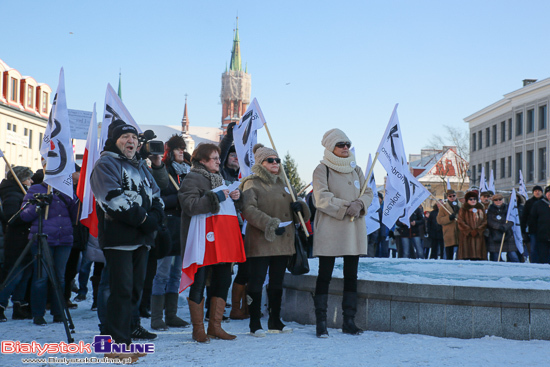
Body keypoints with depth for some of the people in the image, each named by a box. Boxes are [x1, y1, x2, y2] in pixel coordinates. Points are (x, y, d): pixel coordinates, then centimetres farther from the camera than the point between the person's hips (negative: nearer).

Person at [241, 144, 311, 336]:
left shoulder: (282, 183, 18)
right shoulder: (252, 184, -4)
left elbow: (293, 206, 25)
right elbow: (249, 210, -18)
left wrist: (299, 207, 0)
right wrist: (269, 224, -27)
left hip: (283, 241, 7)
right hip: (260, 242, -7)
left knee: (277, 282, 13)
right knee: (256, 281, -4)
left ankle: (275, 321, 23)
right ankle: (255, 323, 4)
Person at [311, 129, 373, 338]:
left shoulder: (356, 169, 14)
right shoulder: (322, 170, -3)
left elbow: (368, 193, 9)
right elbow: (322, 198, -14)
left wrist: (360, 204, -13)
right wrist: (345, 208, -21)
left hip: (354, 231, 6)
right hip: (329, 230, -5)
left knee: (351, 276, 9)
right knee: (325, 276, -1)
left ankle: (349, 321, 16)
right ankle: (321, 323, 4)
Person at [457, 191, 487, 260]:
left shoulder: (481, 209, 15)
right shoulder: (463, 210, 7)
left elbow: (485, 221, 7)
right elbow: (461, 223, -2)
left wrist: (477, 230, -8)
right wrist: (469, 231, -12)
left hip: (479, 236, 2)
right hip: (466, 236, -2)